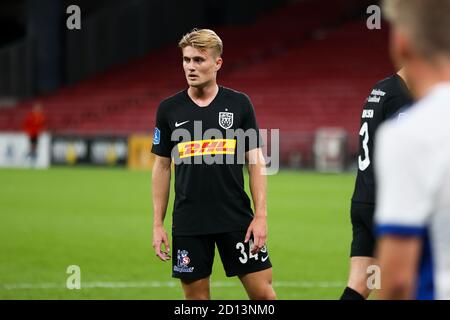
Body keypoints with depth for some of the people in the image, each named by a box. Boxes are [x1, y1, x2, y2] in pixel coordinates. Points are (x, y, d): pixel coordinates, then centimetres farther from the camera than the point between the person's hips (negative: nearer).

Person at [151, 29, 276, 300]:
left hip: (237, 220, -1)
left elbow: (255, 161, 3)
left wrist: (261, 215, -6)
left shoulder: (239, 104, 1)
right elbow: (162, 167, 9)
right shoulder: (169, 109, 3)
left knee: (263, 291, -3)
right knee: (196, 297, 4)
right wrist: (158, 224, 4)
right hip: (188, 224, 1)